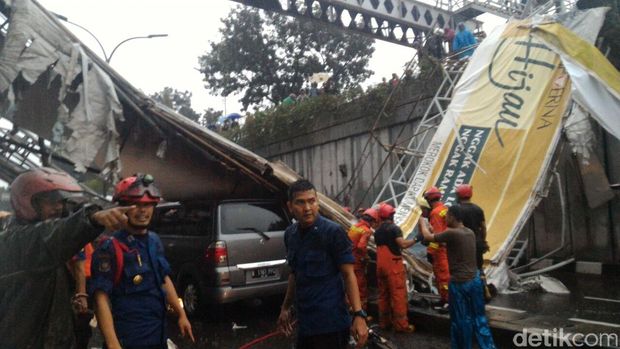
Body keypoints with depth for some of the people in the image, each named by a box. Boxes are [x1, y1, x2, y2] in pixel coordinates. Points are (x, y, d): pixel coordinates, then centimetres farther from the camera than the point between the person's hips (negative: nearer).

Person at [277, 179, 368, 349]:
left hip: (330, 324, -6)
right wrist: (285, 307, 21)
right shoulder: (290, 234, 5)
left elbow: (348, 274, -12)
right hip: (304, 323, 6)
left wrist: (359, 314, -19)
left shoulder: (333, 232, -13)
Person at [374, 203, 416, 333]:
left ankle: (384, 322, 19)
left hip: (380, 265, 8)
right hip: (393, 265, -8)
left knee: (383, 295, 13)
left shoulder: (377, 231, 14)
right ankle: (401, 324, -2)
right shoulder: (394, 228, -10)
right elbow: (403, 244, -21)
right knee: (398, 295, -4)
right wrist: (416, 239, -10)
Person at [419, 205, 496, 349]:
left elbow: (428, 237, -6)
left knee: (461, 320, 8)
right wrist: (432, 228, 26)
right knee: (479, 317, 16)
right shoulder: (470, 233, 6)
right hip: (475, 280, 7)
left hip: (459, 283, -7)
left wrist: (423, 223, 13)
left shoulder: (452, 233, -17)